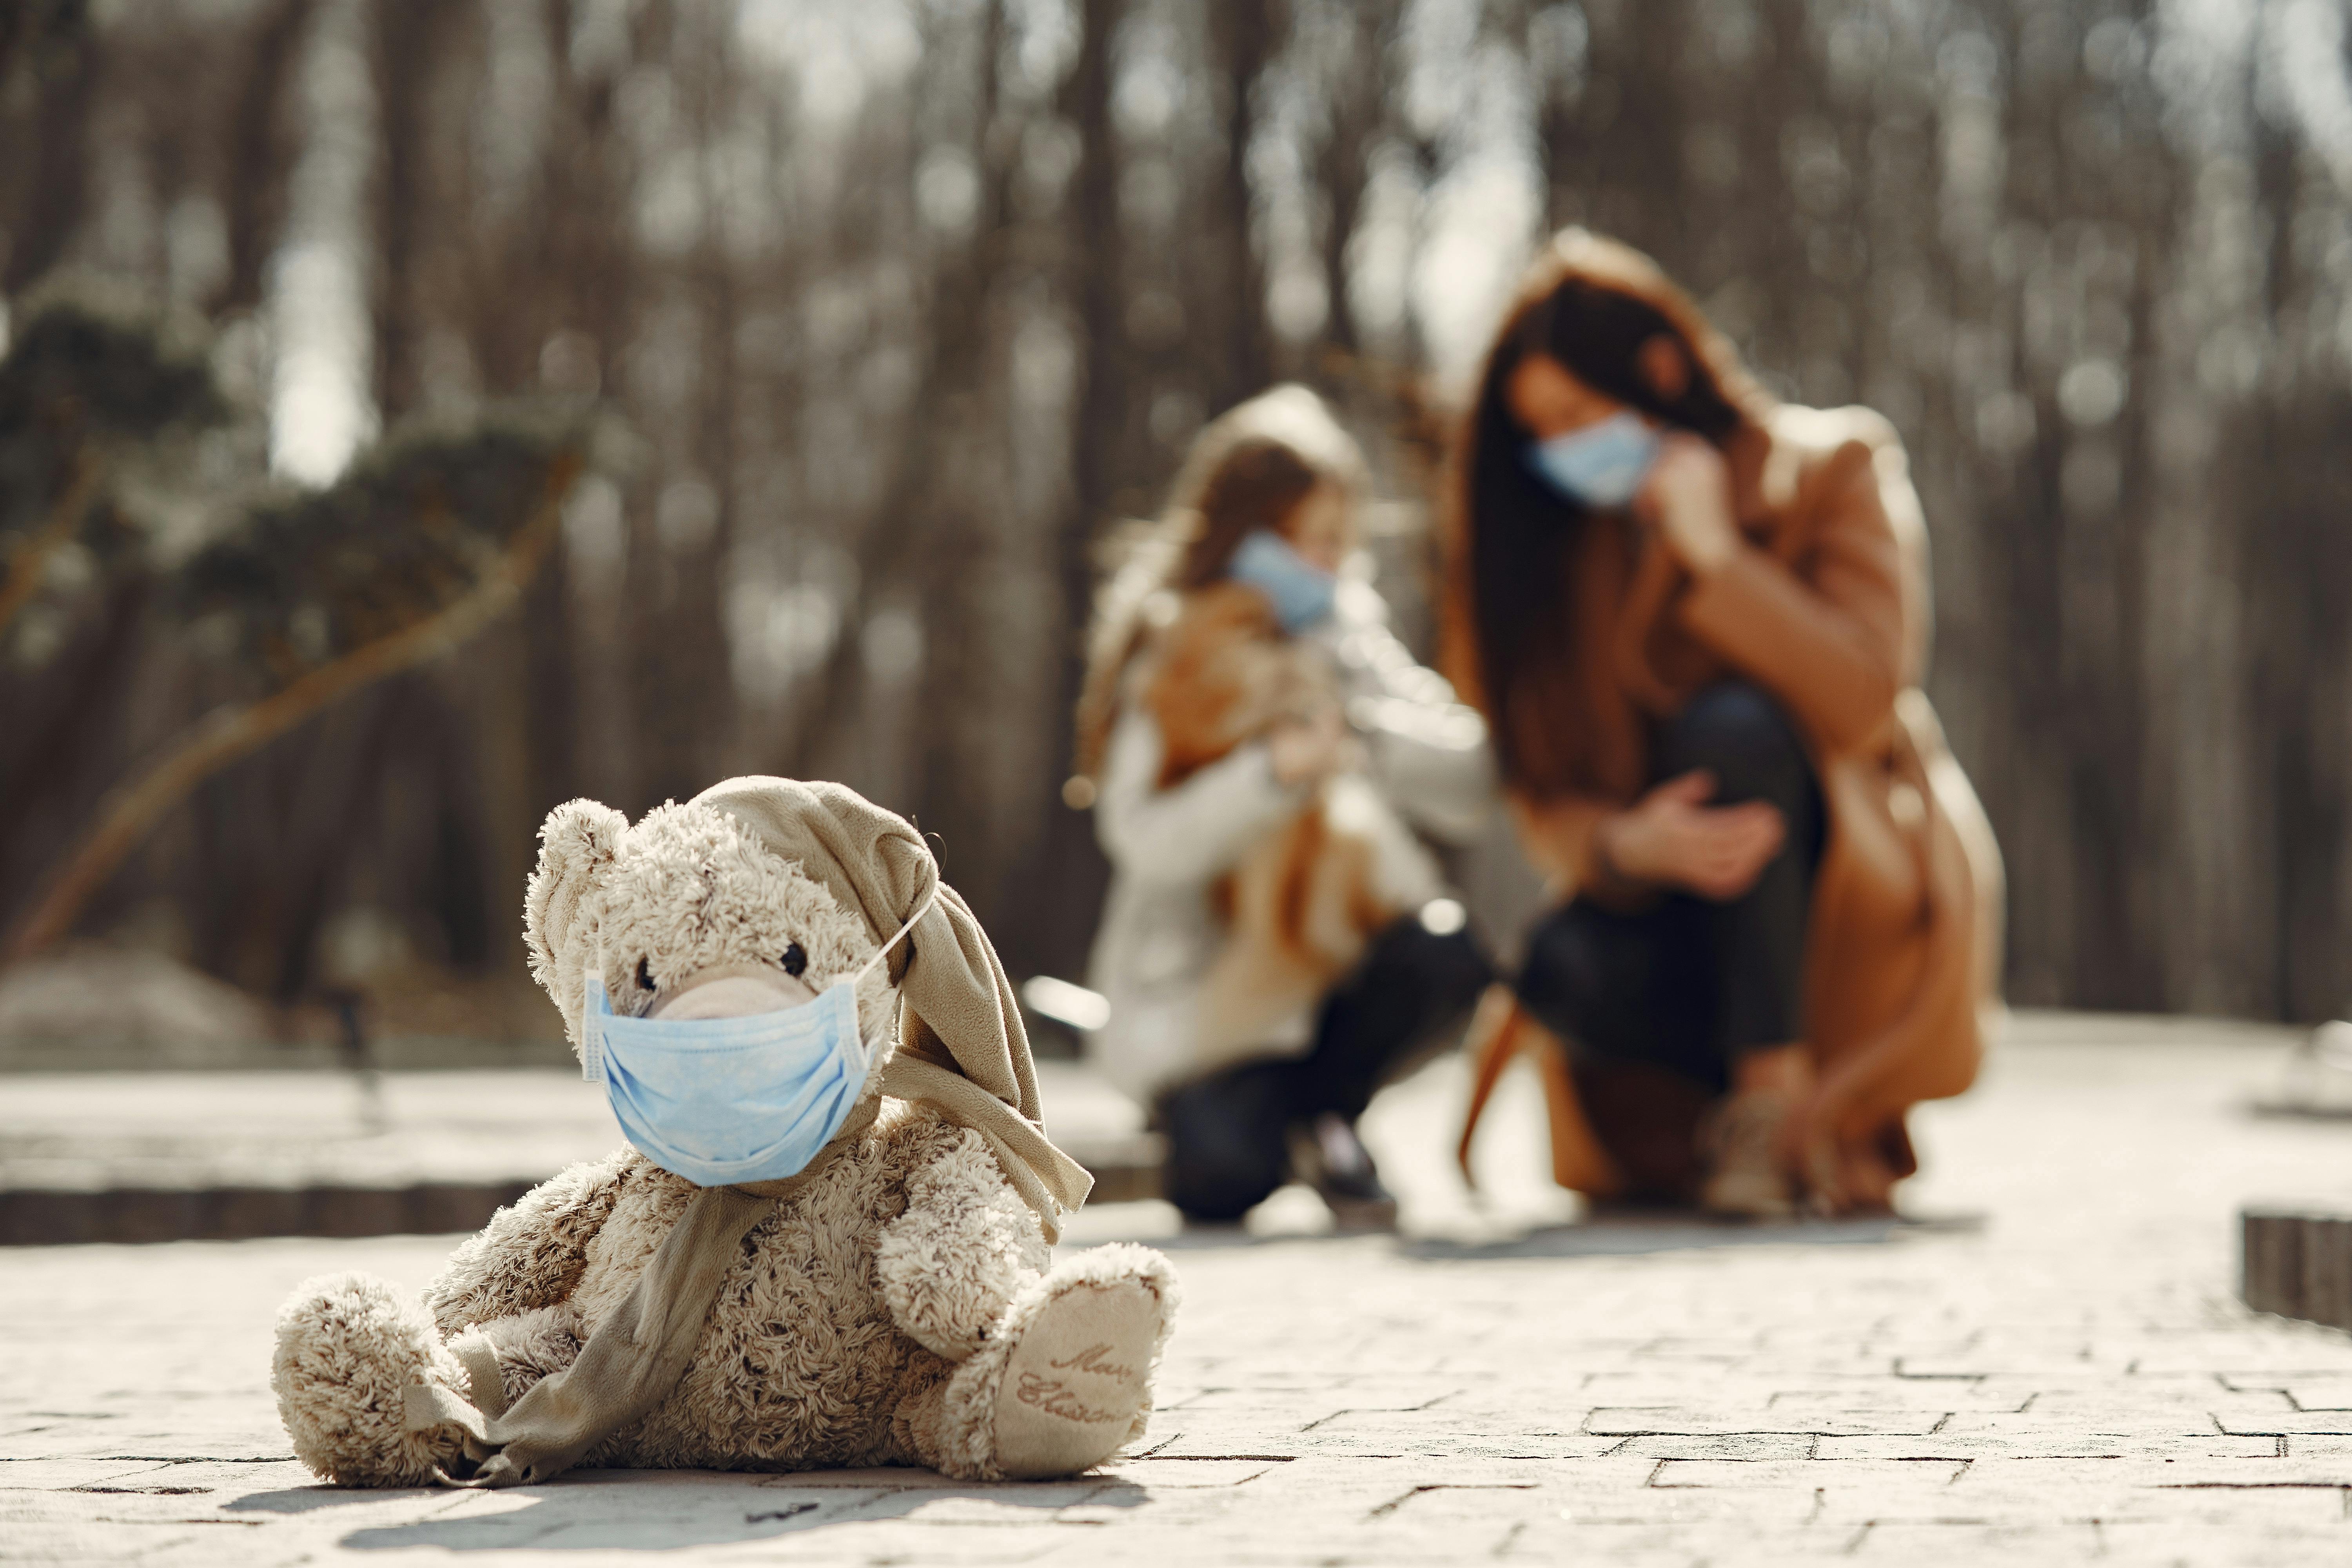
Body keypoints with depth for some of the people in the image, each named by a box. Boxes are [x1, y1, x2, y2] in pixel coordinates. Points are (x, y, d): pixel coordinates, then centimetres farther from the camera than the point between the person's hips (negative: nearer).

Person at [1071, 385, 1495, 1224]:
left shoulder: (1346, 641, 7)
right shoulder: (1171, 662, -6)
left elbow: (1473, 783, -5)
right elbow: (1145, 841, -21)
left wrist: (1362, 738, -22)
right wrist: (1273, 773, -35)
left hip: (1328, 967, 5)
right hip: (1194, 991, -5)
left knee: (1444, 953, -27)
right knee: (1230, 1175, -30)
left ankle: (1319, 1112, 2)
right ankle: (1197, 1110, 10)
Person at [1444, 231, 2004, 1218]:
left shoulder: (1830, 471, -6)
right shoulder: (1563, 541, 2)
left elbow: (1861, 703, -20)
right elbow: (1546, 792, -5)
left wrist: (1714, 554, -24)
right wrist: (1627, 846, -27)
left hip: (1867, 896, -3)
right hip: (1690, 912, 3)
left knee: (1730, 723, -33)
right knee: (1567, 970, -31)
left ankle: (1781, 1099, -27)